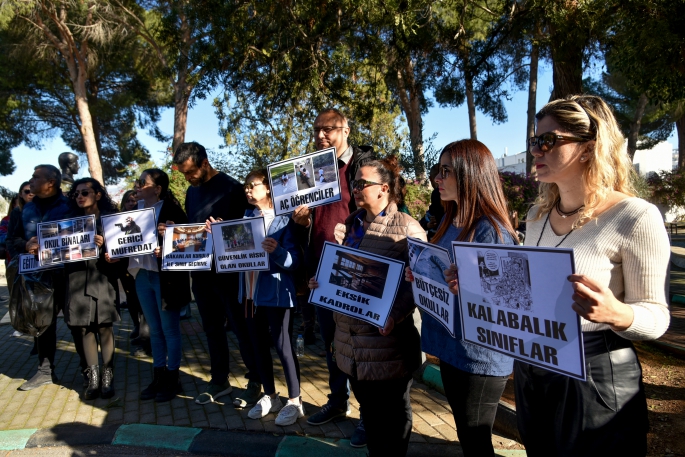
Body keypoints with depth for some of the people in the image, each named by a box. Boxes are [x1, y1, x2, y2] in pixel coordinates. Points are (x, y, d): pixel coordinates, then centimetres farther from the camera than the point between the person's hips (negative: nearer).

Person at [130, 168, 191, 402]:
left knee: (170, 330, 6)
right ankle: (158, 377, 30)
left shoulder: (170, 208, -12)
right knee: (154, 330, 17)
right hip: (142, 275, 7)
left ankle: (172, 379, 20)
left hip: (165, 276, -7)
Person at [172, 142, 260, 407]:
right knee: (212, 326, 14)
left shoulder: (230, 187, -9)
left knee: (240, 326, 1)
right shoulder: (192, 191, 14)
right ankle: (219, 380, 27)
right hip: (201, 269, 7)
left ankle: (255, 382, 14)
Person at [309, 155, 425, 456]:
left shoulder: (407, 228, -10)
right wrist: (321, 282, 0)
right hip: (352, 340, 6)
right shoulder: (350, 224, 11)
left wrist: (395, 314, -28)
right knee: (367, 409, 21)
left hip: (388, 343, -6)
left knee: (392, 414, 13)